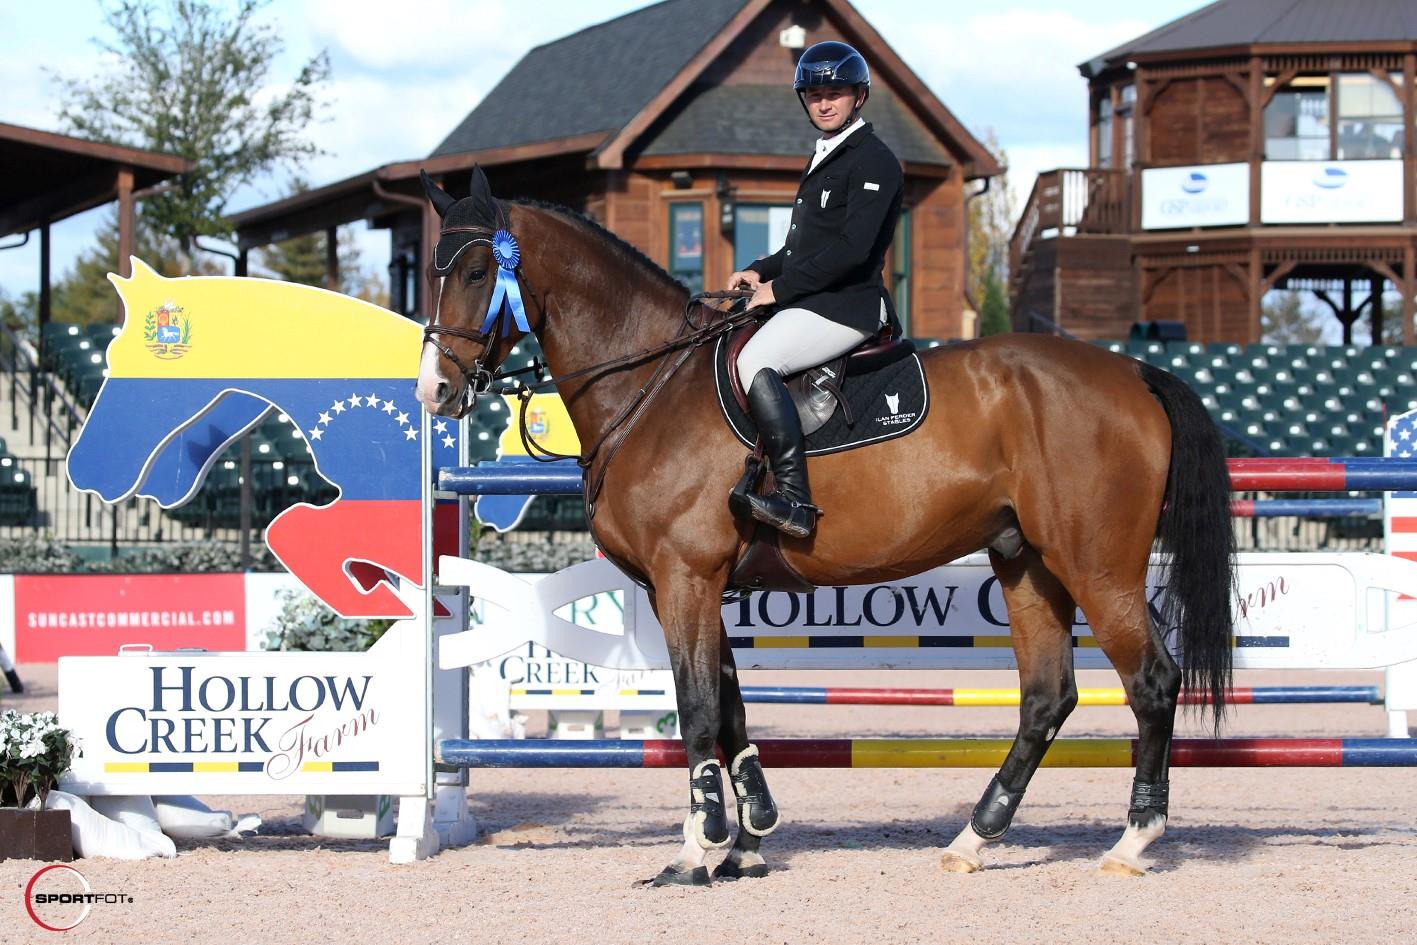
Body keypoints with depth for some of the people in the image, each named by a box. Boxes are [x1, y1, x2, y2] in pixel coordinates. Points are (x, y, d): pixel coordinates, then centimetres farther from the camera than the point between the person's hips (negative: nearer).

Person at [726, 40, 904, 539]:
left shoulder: (873, 161, -9)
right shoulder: (823, 160, 22)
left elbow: (852, 249, -20)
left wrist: (780, 288, -15)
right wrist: (760, 272, 11)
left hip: (846, 305, -11)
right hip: (810, 302, 11)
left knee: (753, 361, -31)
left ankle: (795, 498, -38)